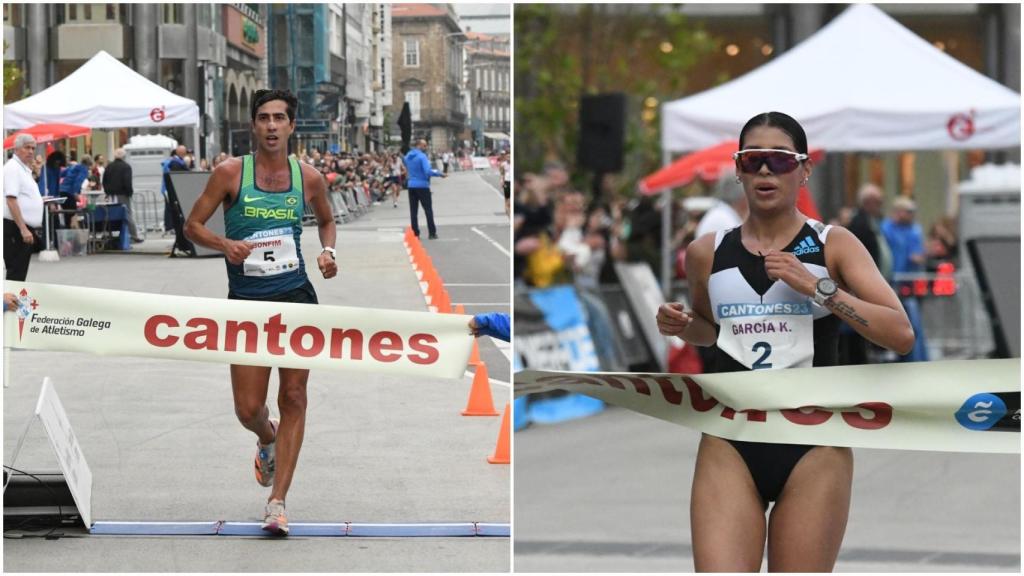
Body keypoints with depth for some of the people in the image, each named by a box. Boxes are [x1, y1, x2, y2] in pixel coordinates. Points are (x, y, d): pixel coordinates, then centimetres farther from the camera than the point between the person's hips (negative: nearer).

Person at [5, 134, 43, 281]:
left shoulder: (24, 169, 18)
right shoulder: (12, 168, -12)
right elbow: (11, 201, -21)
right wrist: (23, 229, -26)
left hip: (24, 228, 10)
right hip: (15, 228, -10)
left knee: (20, 273, 10)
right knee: (16, 273, -10)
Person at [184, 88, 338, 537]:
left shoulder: (308, 177, 3)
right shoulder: (231, 173, -3)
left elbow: (326, 221, 22)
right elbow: (193, 225, 1)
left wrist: (328, 252, 2)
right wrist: (225, 244, -17)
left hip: (296, 297, 1)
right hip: (247, 301, -1)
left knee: (293, 399, -5)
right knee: (248, 409, -1)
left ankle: (277, 502, -1)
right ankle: (267, 438, 37)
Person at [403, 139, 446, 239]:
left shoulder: (407, 157, 8)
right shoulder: (422, 156, -14)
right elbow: (428, 171, -23)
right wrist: (439, 174, -13)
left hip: (411, 185, 6)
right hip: (422, 185, -6)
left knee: (413, 211, 7)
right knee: (428, 210, 2)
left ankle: (415, 234, 5)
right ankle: (432, 233, 2)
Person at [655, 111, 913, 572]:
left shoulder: (834, 245, 0)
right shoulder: (707, 253, 8)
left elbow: (902, 335, -9)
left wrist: (817, 287, -16)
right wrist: (683, 328, 5)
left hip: (815, 445, -1)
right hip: (730, 442, 2)